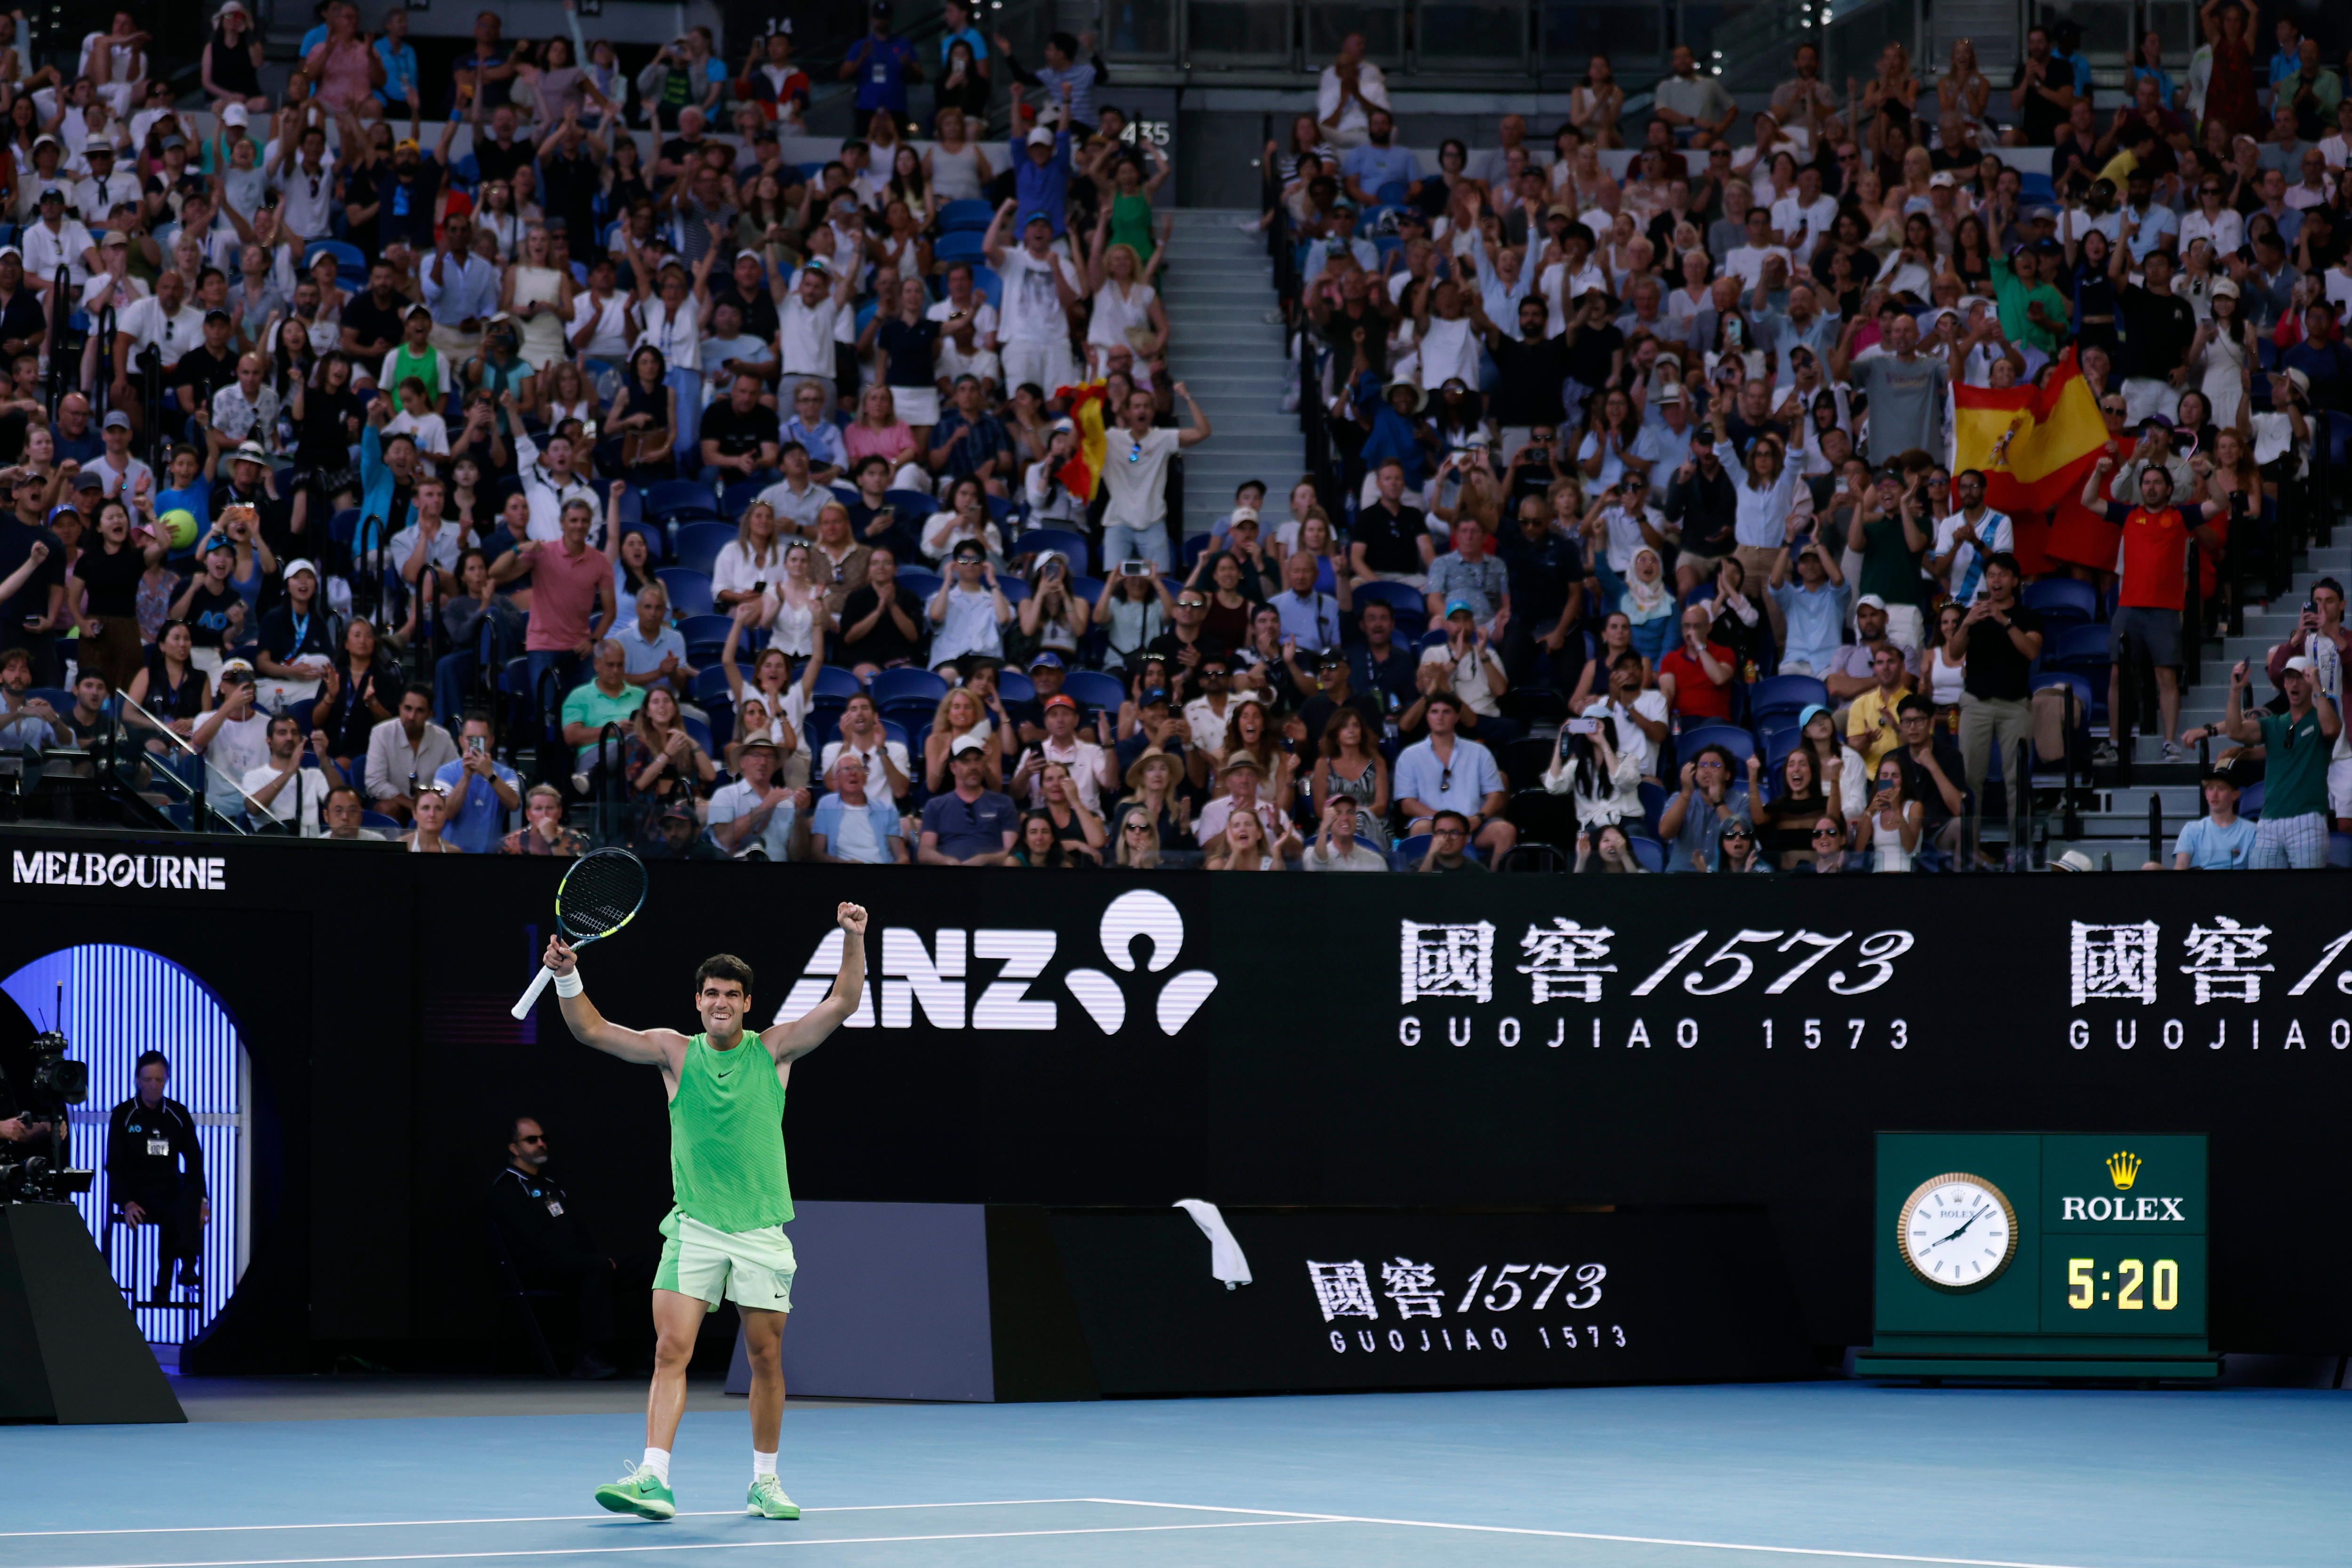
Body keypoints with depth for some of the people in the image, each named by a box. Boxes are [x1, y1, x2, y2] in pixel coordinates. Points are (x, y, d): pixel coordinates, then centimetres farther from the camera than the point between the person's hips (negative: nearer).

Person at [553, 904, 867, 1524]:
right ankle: (653, 1480, -16)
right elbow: (593, 1030, -2)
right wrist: (568, 977, -18)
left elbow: (842, 1003, -1)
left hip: (760, 1231, 1)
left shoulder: (774, 1051, 4)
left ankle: (765, 1483, 20)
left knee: (766, 1357, 6)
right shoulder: (675, 1052, 4)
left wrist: (854, 940, -15)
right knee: (671, 1350, -11)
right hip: (694, 1228, -1)